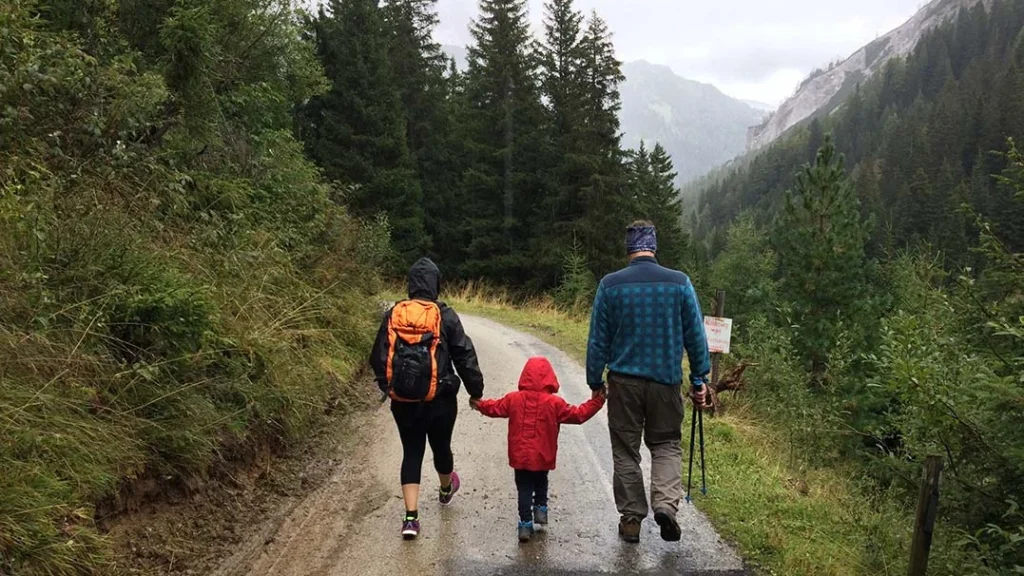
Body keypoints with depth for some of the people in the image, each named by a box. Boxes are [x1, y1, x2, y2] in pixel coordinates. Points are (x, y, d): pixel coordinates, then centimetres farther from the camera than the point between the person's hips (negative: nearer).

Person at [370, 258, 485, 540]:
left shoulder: (393, 314, -1)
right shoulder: (445, 316, -9)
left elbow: (379, 357, 4)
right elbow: (465, 356, -7)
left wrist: (386, 386, 19)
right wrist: (476, 391, 3)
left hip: (403, 401, 2)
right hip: (439, 400, -1)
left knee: (411, 453, 9)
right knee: (441, 446, 20)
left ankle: (411, 517, 0)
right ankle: (446, 490, 48)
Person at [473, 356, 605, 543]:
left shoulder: (514, 399, -4)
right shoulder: (554, 403, -11)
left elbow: (495, 408, 10)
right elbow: (578, 414, -5)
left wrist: (479, 404, 29)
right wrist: (596, 402, 4)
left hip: (520, 456, 1)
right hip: (543, 458, -1)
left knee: (524, 488, 8)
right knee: (541, 483, 26)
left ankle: (525, 524, 5)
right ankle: (541, 508, 20)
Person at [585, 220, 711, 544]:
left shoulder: (610, 285, -5)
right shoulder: (680, 283, -3)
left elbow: (597, 340, -1)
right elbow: (696, 336, 0)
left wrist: (595, 382, 8)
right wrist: (699, 380, 9)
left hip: (624, 381, 0)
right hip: (666, 380, 1)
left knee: (625, 450, 11)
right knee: (667, 444, 15)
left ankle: (631, 519, 17)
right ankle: (666, 503, -6)